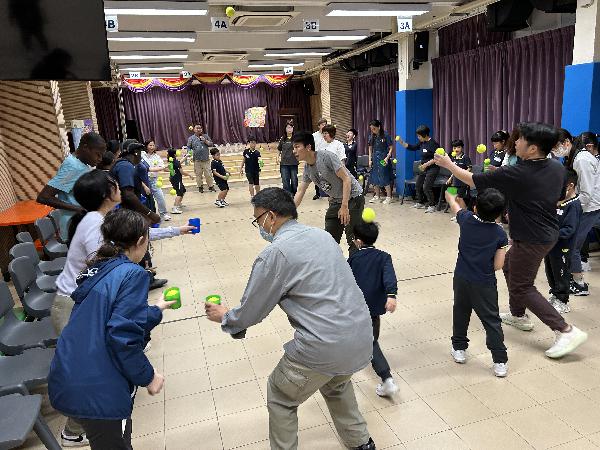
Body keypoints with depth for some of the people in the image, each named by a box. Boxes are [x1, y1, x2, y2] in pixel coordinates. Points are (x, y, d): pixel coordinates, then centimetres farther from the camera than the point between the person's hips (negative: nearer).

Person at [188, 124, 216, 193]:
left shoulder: (206, 136, 9)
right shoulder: (191, 138, 6)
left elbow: (211, 144, 7)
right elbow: (188, 148, 6)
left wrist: (205, 141, -9)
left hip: (206, 159, 1)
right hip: (197, 160, 0)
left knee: (208, 174, 0)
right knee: (198, 174, 3)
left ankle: (211, 186, 11)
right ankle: (200, 187, 16)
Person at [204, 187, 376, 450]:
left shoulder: (274, 254, -11)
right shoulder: (323, 235, 10)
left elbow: (250, 313, -3)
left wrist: (224, 317, 18)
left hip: (325, 349, -7)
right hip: (362, 338, 7)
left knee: (281, 399, 19)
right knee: (336, 384, 36)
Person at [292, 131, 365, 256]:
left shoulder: (326, 157, -21)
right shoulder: (307, 168, 2)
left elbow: (346, 179, -21)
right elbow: (300, 193, 12)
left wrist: (344, 206, -23)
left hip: (353, 198, -8)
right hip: (335, 201, 8)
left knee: (354, 240, -9)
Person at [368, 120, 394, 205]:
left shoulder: (385, 136, -9)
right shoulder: (371, 137, 6)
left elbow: (391, 148, -7)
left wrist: (387, 158, -17)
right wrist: (370, 160, 8)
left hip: (383, 160, -5)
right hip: (375, 159, 5)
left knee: (385, 179, -5)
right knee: (375, 178, 9)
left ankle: (389, 197, 4)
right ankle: (377, 196, 22)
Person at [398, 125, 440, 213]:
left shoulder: (433, 144, -18)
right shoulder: (422, 143, 6)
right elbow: (413, 148, 15)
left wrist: (426, 164, -25)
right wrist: (402, 143, 5)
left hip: (432, 168, -9)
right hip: (424, 168, 9)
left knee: (426, 187, -14)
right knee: (418, 185, 13)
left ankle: (432, 206, -3)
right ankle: (420, 203, 28)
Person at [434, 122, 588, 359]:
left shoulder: (515, 174, -24)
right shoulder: (558, 168, -2)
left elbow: (472, 180, -16)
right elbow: (560, 197, 14)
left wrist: (448, 164, -1)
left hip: (531, 239, -9)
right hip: (549, 232, 9)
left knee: (522, 286, 4)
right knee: (510, 267, 26)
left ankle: (567, 331, 3)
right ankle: (519, 315, 39)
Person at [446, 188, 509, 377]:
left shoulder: (466, 219, -8)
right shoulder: (500, 234, -12)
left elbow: (452, 201, 12)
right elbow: (498, 265, -11)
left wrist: (449, 190, 32)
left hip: (461, 278, 3)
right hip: (484, 284, -2)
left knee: (461, 313, 21)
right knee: (492, 321, 8)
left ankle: (459, 349, 32)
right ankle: (500, 361, 12)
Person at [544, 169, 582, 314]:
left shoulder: (573, 205, -20)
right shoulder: (559, 201, 5)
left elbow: (569, 230, -25)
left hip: (562, 249, -8)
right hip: (550, 246, 8)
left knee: (561, 275, 7)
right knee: (550, 272, 20)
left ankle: (562, 302, 23)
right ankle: (554, 295, 38)